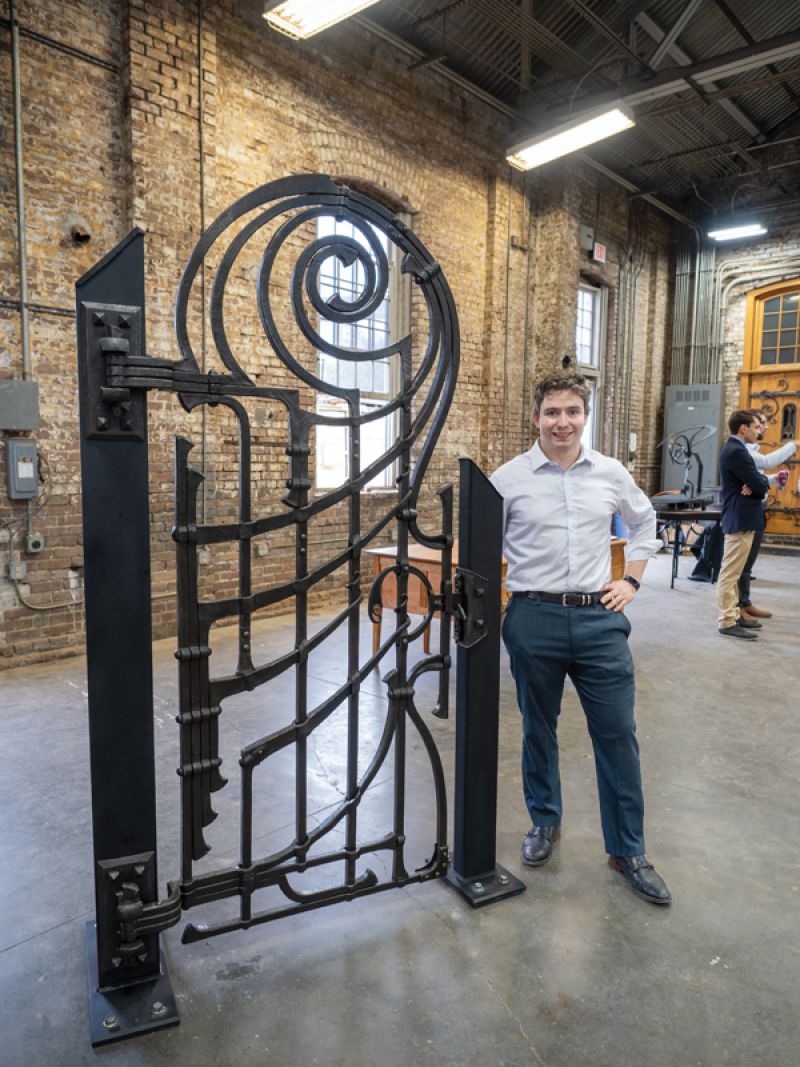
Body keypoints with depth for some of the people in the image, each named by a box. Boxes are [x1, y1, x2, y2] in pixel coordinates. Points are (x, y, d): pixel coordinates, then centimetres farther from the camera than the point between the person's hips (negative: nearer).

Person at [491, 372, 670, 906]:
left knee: (618, 734, 6)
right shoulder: (509, 478, -4)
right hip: (534, 617, -1)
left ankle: (628, 850, 24)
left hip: (599, 617, 2)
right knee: (538, 728, 14)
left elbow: (645, 522, 19)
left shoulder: (611, 474, 3)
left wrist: (632, 580, 11)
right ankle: (545, 821, 37)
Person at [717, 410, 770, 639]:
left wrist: (754, 486, -8)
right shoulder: (737, 451, -18)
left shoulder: (734, 449, 15)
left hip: (740, 518, 11)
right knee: (730, 574, -7)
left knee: (734, 573, 16)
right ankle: (727, 623, -3)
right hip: (741, 520, -11)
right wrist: (762, 483, 2)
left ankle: (733, 615, 24)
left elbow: (754, 482, 14)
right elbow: (761, 485, -20)